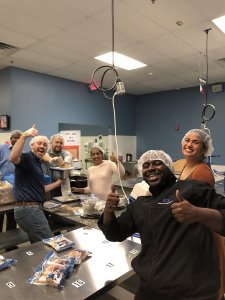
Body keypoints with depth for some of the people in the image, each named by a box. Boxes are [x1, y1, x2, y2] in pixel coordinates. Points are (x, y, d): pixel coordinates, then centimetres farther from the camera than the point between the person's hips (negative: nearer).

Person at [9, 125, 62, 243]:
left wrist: (58, 183, 28)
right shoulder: (27, 157, -9)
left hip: (33, 208, 10)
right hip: (28, 209, -10)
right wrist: (24, 136, -42)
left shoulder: (37, 163, 19)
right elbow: (13, 158, -35)